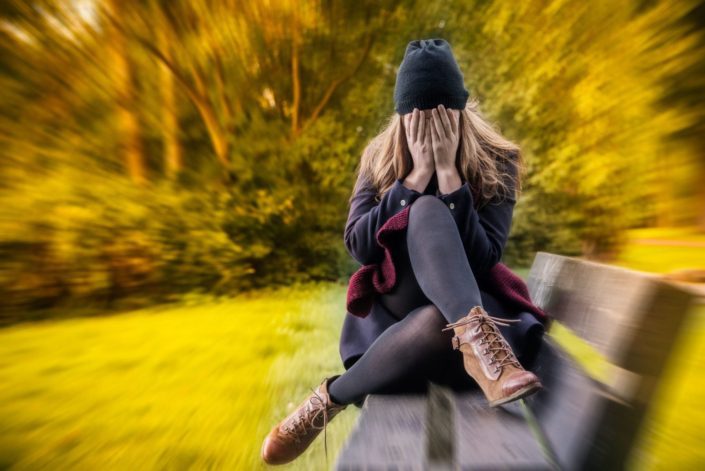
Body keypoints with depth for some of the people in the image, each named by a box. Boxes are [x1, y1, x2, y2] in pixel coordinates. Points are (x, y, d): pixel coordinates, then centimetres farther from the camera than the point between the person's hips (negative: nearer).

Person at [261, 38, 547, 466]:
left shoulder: (497, 161, -3)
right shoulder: (379, 156, 0)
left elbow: (484, 260, -17)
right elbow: (358, 245, -14)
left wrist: (448, 171, -23)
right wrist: (417, 174, -20)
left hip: (466, 305, 1)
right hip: (395, 305, 1)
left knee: (437, 322, -40)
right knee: (427, 212, -32)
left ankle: (332, 397, -24)